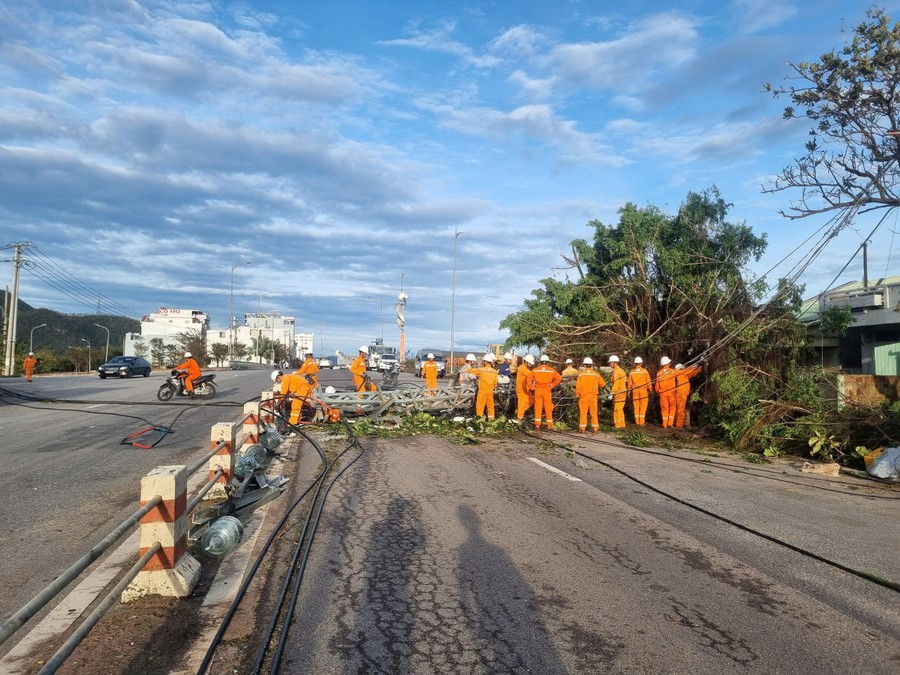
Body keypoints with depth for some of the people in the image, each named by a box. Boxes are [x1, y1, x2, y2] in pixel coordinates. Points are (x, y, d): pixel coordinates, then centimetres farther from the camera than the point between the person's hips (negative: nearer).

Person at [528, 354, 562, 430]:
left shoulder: (535, 370, 2)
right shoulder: (551, 370, -1)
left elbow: (529, 378, -5)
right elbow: (559, 378, -8)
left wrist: (531, 387, 1)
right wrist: (553, 385, -4)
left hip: (538, 390, 1)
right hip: (547, 391, -1)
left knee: (538, 407, 5)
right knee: (548, 407, 7)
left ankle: (537, 424, 2)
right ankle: (549, 424, 10)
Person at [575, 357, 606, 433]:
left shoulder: (581, 374, -6)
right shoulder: (596, 374, -2)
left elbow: (578, 386, -6)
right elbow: (603, 384, 4)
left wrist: (577, 395, 7)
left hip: (583, 396, -1)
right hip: (593, 396, 1)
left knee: (583, 412, 6)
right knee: (594, 412, 8)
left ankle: (582, 428, 7)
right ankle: (595, 428, 9)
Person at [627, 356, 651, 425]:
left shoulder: (632, 372, -1)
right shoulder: (645, 372, -5)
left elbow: (629, 383, 3)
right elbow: (648, 382, -2)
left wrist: (629, 391, 14)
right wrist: (649, 391, 7)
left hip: (635, 391, 2)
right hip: (644, 391, -2)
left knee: (636, 407, 8)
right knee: (643, 407, 3)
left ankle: (637, 422, 11)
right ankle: (641, 422, 0)